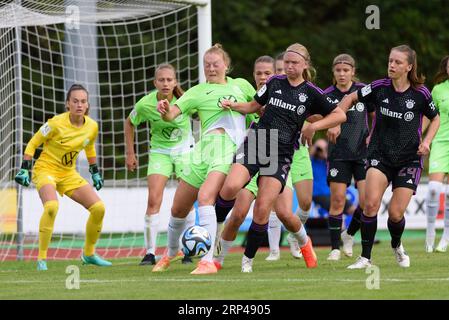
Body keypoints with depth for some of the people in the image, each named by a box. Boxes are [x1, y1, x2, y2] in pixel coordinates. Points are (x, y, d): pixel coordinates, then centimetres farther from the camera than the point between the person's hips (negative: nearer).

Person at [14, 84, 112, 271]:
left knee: (98, 208, -4)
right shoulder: (56, 123, -20)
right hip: (46, 169, -6)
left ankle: (89, 254, 17)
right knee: (52, 206, -35)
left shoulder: (92, 127, -4)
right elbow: (33, 143, -9)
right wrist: (25, 169, -13)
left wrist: (95, 172, 20)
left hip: (69, 173, 6)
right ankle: (41, 258, -24)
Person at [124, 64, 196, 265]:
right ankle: (150, 252, -7)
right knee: (153, 200, -12)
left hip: (185, 150, 0)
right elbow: (130, 123, 3)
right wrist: (130, 154, 4)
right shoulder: (146, 105, -16)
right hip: (159, 152, 0)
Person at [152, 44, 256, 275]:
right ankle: (171, 252, 38)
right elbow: (172, 113, -3)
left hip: (231, 149, -2)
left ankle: (208, 261, -31)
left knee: (205, 197, -26)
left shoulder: (241, 85, 18)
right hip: (206, 147, 2)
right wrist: (165, 111, -25)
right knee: (178, 208, 9)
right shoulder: (198, 92, 12)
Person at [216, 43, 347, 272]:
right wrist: (235, 106, 5)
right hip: (255, 144, 1)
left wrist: (314, 126, -8)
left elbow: (340, 115, 5)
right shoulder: (274, 83, 10)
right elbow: (254, 105, 24)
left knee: (262, 210, -10)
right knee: (230, 188, -27)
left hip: (281, 156, -1)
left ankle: (248, 259, 7)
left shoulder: (311, 93, 4)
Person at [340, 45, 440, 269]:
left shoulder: (420, 94, -7)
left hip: (409, 158, -1)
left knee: (395, 214, -5)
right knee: (371, 203, -21)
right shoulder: (380, 87, -5)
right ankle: (365, 257, -10)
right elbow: (351, 98, 9)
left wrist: (426, 141, -5)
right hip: (380, 155, 1)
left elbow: (435, 118, 10)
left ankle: (397, 246, 30)